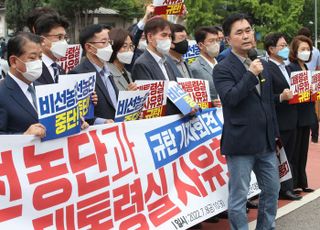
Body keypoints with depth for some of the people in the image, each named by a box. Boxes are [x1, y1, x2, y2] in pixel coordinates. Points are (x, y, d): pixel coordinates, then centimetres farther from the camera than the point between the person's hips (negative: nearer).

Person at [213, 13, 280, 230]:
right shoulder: (223, 69, -8)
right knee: (239, 197, 0)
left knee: (272, 191, 15)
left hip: (265, 142, 7)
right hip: (241, 143, -7)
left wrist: (274, 133, 19)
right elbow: (230, 98, -23)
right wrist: (251, 74, -22)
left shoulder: (262, 64, 13)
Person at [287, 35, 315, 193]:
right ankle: (292, 184, 8)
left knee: (303, 150, 13)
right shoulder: (290, 68, -12)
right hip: (295, 115, -8)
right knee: (294, 151, 0)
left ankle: (301, 182, 21)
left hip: (306, 115, 8)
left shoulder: (306, 69, 14)